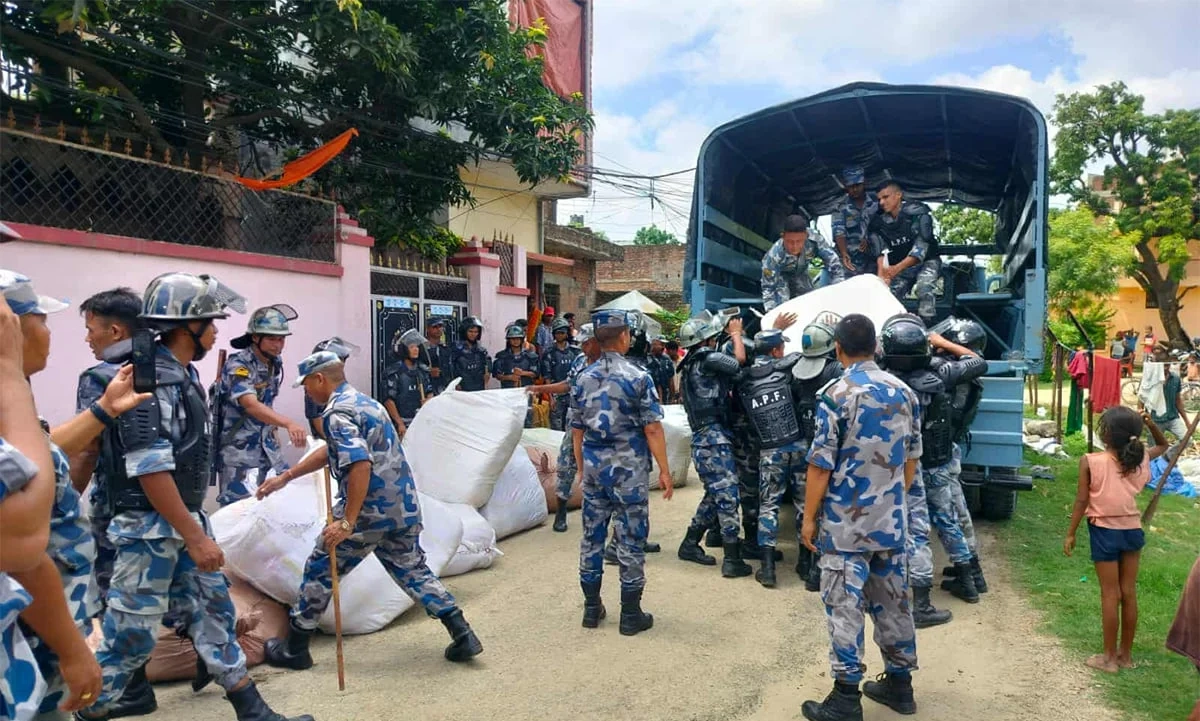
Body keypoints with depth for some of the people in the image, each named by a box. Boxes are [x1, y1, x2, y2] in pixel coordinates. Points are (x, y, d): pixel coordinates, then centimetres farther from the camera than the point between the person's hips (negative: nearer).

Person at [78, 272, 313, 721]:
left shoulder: (183, 374, 9)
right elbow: (149, 469, -24)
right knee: (131, 633, 4)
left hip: (183, 521, 9)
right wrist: (195, 536, -22)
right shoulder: (149, 378, -20)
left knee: (212, 611, 13)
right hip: (150, 527, -9)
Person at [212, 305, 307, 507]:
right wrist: (288, 424, -49)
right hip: (238, 450, -7)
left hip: (267, 446, 7)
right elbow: (251, 405, -36)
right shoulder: (237, 366, -19)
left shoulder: (275, 363, 4)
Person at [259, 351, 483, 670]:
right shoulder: (366, 402, 17)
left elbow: (360, 465, -27)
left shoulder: (337, 412, -13)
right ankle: (463, 635, 13)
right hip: (405, 508, 8)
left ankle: (294, 649, 24)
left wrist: (347, 522, -25)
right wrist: (285, 476, 33)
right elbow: (332, 452, 28)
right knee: (413, 571, 18)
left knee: (320, 572, 10)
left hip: (370, 512, -8)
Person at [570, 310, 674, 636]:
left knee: (592, 536, 12)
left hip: (593, 468, 5)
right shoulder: (638, 377, -10)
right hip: (629, 468, -4)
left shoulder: (583, 378, 4)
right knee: (631, 539, 3)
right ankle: (631, 614, 11)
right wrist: (664, 470, -6)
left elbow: (577, 429, 9)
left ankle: (592, 608, 22)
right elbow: (652, 428, -12)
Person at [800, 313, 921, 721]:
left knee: (845, 605, 0)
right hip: (890, 520, 6)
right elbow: (911, 458, 12)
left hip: (846, 523, -6)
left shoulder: (837, 394, -14)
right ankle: (899, 682, 27)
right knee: (892, 600, 15)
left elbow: (821, 464, -14)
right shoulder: (903, 392, 4)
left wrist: (809, 517, -6)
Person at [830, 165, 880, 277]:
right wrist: (844, 254, -26)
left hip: (874, 260, 2)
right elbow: (839, 232, -10)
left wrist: (869, 239, -10)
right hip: (851, 261, -2)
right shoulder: (840, 207, 0)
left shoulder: (876, 202, 6)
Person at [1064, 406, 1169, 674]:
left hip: (1105, 531, -4)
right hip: (1132, 529, 4)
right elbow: (1163, 446, 21)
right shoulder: (1141, 458, -2)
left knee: (1110, 595, 4)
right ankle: (1126, 653, 25)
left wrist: (1070, 533, -3)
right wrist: (1150, 424, 3)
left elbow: (1081, 501, -13)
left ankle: (1110, 657, 12)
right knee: (1129, 593, 13)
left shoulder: (1090, 461, -16)